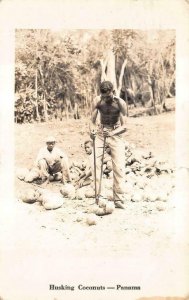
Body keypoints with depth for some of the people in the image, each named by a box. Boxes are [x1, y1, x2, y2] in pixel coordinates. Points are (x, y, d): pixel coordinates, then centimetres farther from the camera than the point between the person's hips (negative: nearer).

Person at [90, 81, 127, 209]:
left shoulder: (120, 103, -14)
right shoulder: (98, 102, -7)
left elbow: (124, 126, -16)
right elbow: (92, 121, -2)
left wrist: (112, 133, -35)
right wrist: (92, 130, -25)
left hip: (116, 134, -2)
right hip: (100, 133, 2)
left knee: (119, 167, -9)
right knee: (96, 164, -9)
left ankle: (119, 199, -5)